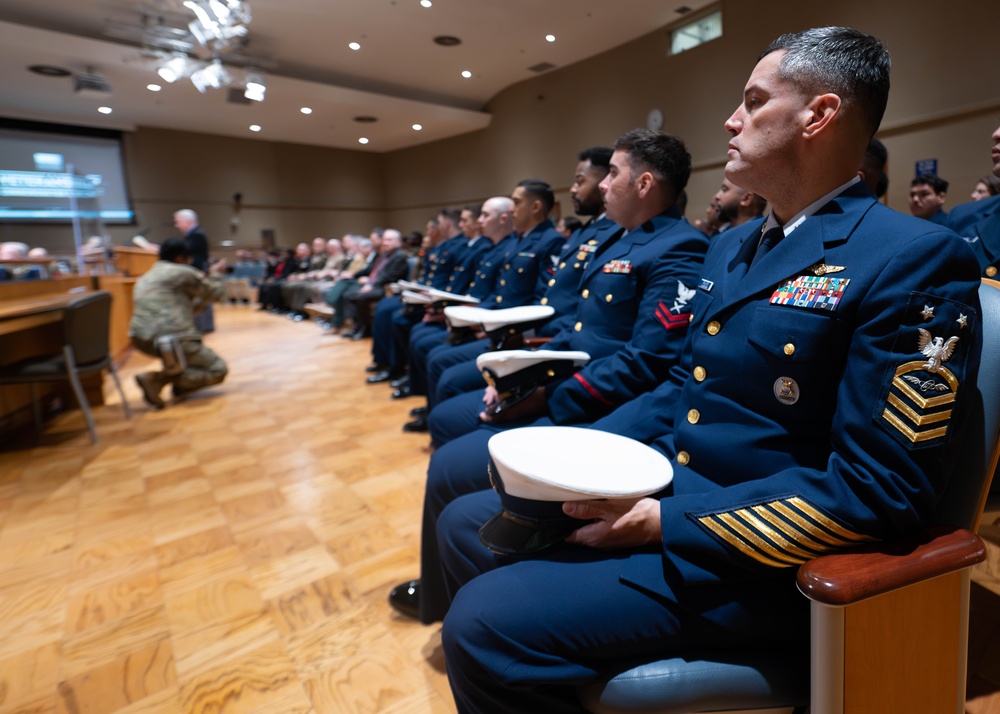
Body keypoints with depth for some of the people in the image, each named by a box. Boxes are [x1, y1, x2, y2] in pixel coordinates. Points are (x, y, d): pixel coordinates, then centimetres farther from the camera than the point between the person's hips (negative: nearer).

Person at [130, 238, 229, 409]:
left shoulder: (145, 278, 24)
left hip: (141, 339, 9)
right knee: (218, 370, 3)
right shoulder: (183, 272, -1)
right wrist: (215, 274, 26)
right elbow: (217, 294, 9)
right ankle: (156, 379, -12)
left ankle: (181, 384, 17)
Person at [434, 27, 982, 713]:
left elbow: (878, 489, -18)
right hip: (652, 495, 8)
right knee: (466, 523, 8)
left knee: (486, 624, -20)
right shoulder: (730, 246, 13)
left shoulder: (916, 260, -13)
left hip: (754, 557, -8)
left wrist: (665, 523, -21)